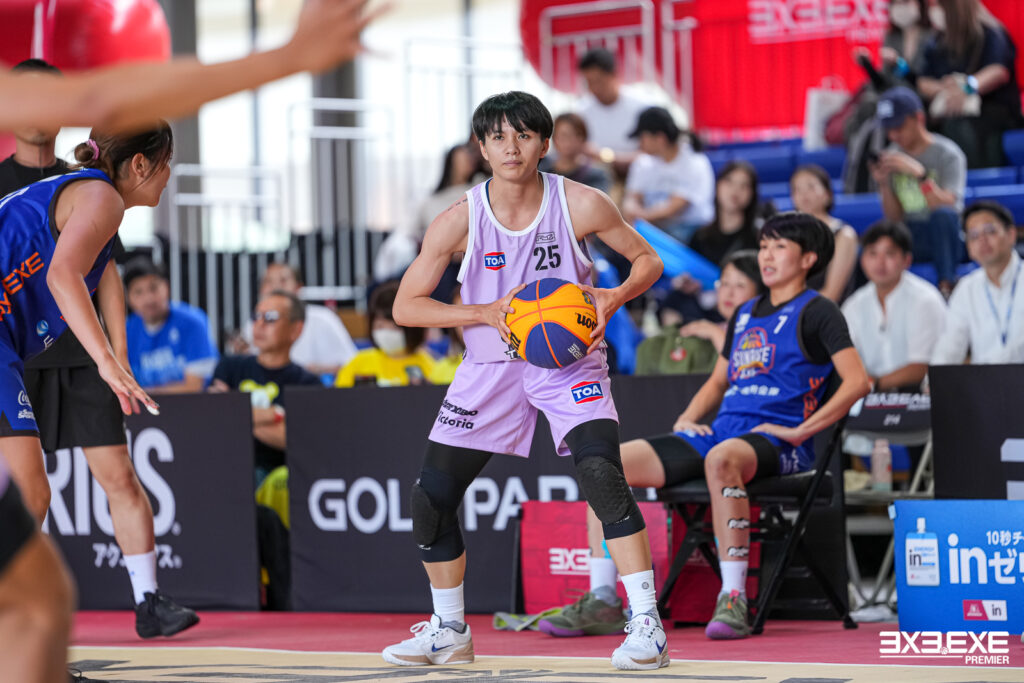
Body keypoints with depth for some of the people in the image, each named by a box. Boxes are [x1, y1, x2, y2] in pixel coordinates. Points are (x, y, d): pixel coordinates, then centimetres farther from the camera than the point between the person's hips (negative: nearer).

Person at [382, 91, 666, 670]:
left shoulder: (581, 205, -13)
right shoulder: (460, 220, -10)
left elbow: (648, 260, 1)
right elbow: (406, 306, -6)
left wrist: (614, 298, -21)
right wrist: (488, 313, -20)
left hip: (570, 359, -3)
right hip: (491, 366, 3)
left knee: (603, 476, -26)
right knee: (432, 496, 1)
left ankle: (647, 626, -21)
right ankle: (449, 632, 22)